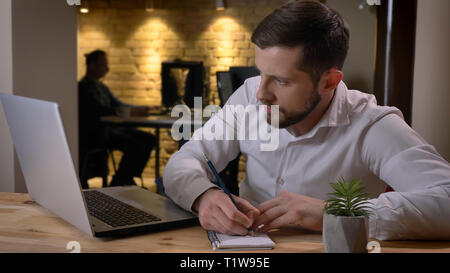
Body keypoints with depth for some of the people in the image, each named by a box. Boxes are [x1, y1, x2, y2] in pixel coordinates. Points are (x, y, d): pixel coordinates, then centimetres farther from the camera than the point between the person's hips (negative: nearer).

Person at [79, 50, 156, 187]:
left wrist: (140, 109, 0)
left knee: (149, 139, -1)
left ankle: (128, 179, 3)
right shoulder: (84, 87, -10)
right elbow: (100, 110, -23)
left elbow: (118, 104, 18)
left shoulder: (101, 87, 20)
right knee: (134, 145, -27)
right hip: (95, 134, -10)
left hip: (110, 128, 10)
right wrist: (132, 112, -29)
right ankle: (117, 183, -12)